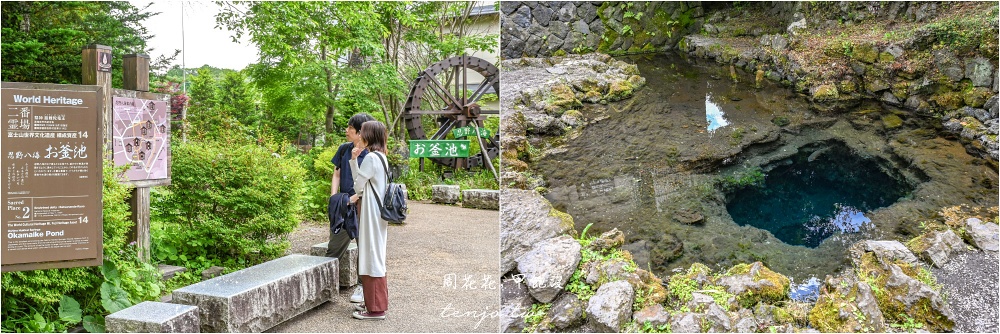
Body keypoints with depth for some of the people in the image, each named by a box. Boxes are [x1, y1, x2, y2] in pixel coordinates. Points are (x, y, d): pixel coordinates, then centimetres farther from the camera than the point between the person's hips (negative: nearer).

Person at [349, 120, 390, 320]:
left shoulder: (371, 158, -17)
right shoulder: (381, 157, 12)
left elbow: (358, 185, -10)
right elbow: (363, 183, 13)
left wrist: (357, 194, 13)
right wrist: (354, 160, 6)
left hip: (372, 214, -10)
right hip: (376, 212, 10)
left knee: (371, 257, -4)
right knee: (373, 257, 15)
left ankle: (376, 309, 3)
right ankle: (374, 303, 24)